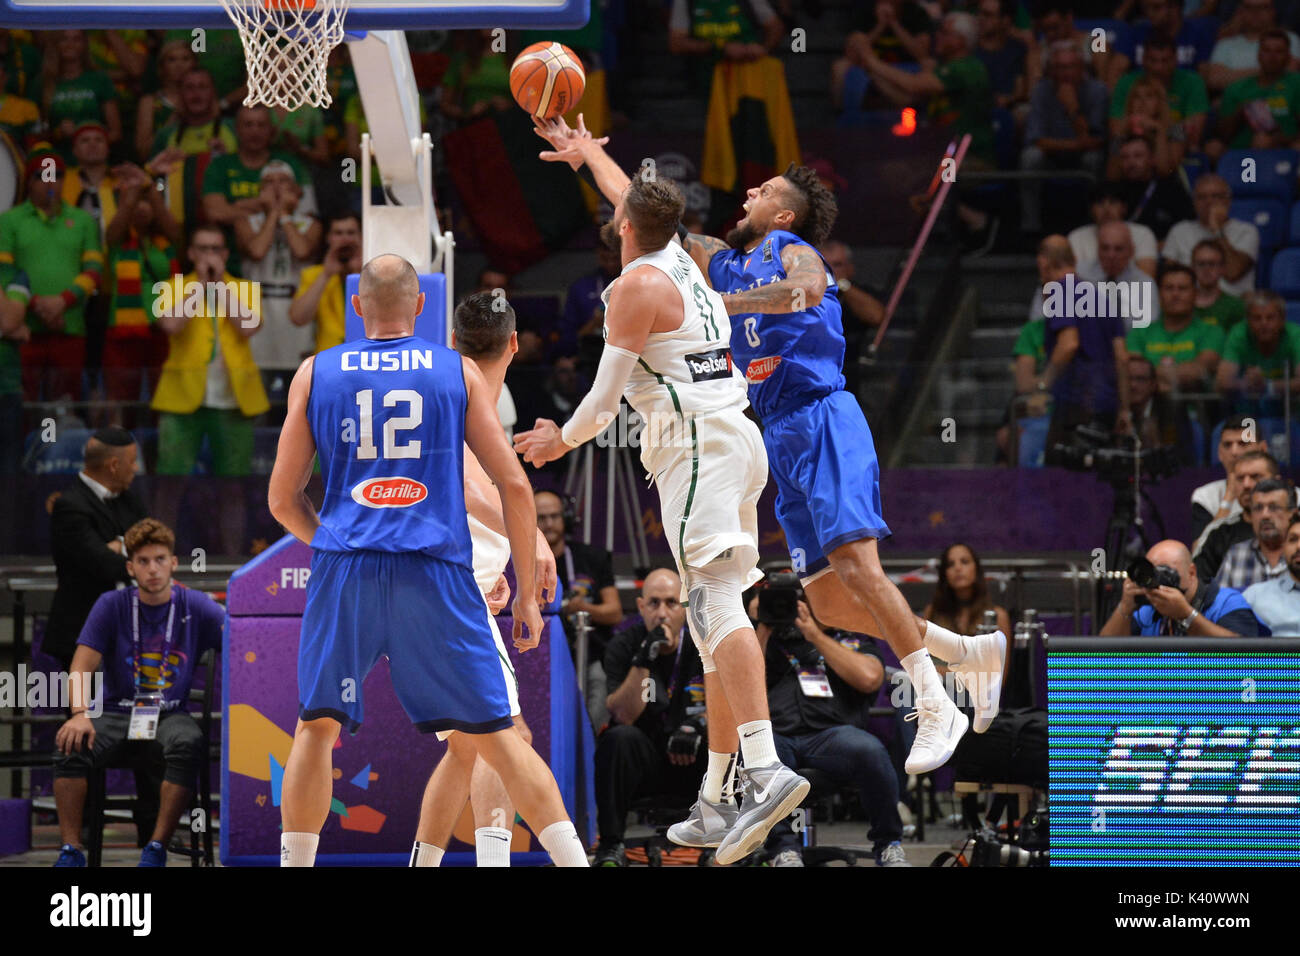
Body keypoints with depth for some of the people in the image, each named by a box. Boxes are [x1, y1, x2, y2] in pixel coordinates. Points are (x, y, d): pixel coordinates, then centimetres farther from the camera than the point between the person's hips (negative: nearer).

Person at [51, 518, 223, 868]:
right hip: (116, 713, 0)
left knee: (188, 744, -36)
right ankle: (70, 850, -25)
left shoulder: (196, 607, 3)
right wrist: (80, 713, -25)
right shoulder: (112, 606, 3)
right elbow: (83, 665, -5)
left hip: (171, 715, 0)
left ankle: (156, 849, -28)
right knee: (71, 745, -31)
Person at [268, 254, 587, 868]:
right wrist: (528, 594, 11)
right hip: (437, 571, 0)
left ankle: (295, 865, 11)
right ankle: (574, 861, -2)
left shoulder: (315, 374, 12)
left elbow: (282, 501, 14)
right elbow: (514, 486, 5)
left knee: (317, 726, 14)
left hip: (344, 569, 0)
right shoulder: (458, 372, 10)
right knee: (496, 736, 4)